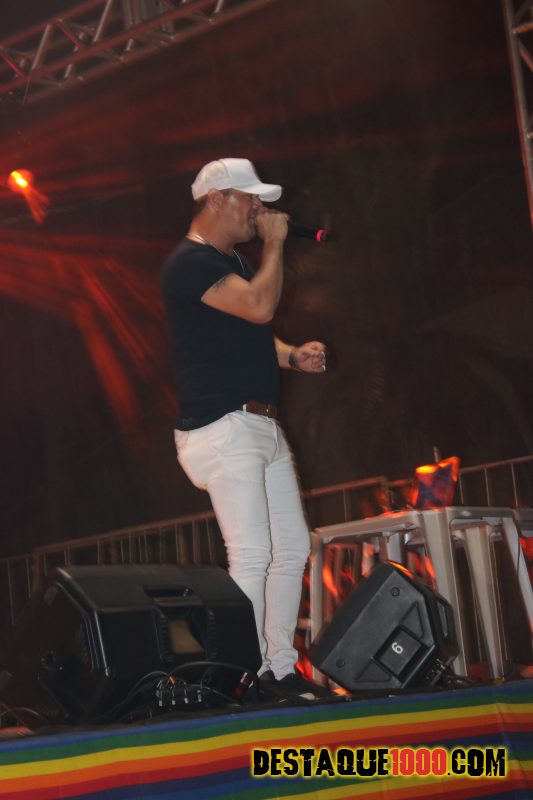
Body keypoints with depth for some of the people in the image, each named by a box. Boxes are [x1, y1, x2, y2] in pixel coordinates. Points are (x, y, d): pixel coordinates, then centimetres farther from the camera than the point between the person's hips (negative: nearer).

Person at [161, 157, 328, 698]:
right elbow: (261, 305, -23)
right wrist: (274, 244, -7)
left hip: (262, 427, 10)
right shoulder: (191, 262, -10)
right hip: (222, 428, -10)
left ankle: (281, 667, 16)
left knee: (291, 550, 9)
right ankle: (249, 679, -11)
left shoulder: (233, 262, 22)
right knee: (252, 557, -15)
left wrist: (294, 356, 8)